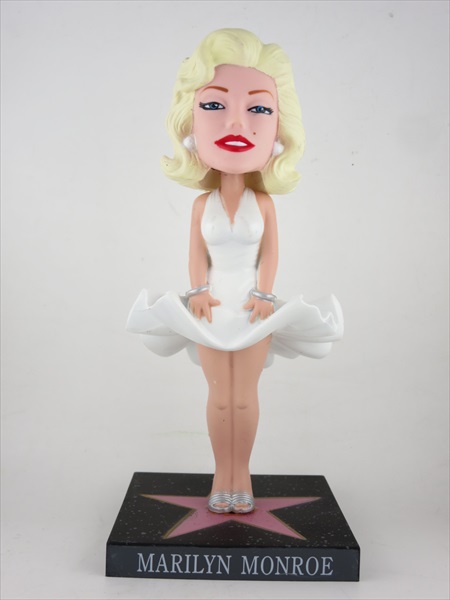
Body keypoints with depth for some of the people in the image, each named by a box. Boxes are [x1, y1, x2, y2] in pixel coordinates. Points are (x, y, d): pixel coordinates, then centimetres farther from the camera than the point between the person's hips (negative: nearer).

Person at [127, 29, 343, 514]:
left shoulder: (263, 202, -5)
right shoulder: (202, 204, -3)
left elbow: (270, 252, -3)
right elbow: (197, 252, 2)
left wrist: (264, 295, -12)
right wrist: (198, 292, -10)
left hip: (252, 308, -1)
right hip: (213, 309, 1)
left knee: (244, 398, 7)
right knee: (219, 397, 9)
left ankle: (241, 474, 21)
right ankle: (221, 475, 22)